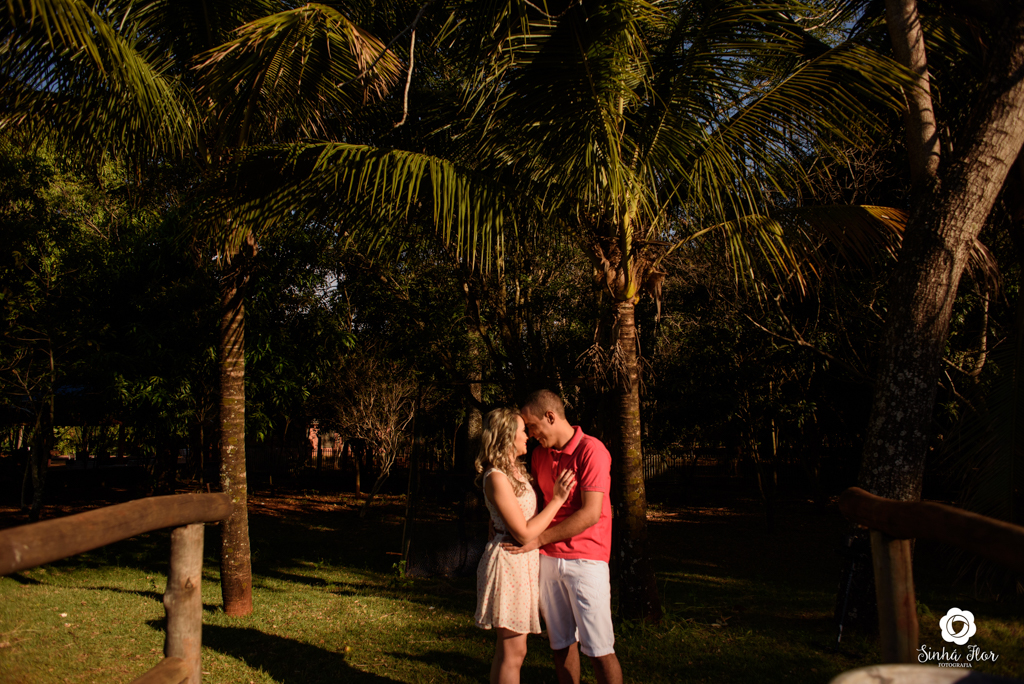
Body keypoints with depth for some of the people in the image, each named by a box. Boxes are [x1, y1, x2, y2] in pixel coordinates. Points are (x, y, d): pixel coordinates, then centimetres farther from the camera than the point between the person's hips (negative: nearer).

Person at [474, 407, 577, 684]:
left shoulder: (517, 471, 11)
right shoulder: (496, 478, -18)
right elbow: (524, 533, -18)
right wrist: (557, 499, -14)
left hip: (524, 561, 9)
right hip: (508, 563, -9)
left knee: (508, 649, 16)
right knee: (513, 652, -2)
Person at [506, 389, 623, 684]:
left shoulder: (591, 450, -12)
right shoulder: (540, 454, 10)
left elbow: (590, 514, -18)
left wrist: (539, 539, -17)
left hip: (585, 559, -6)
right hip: (548, 559, 6)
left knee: (598, 649, -4)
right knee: (561, 644, 11)